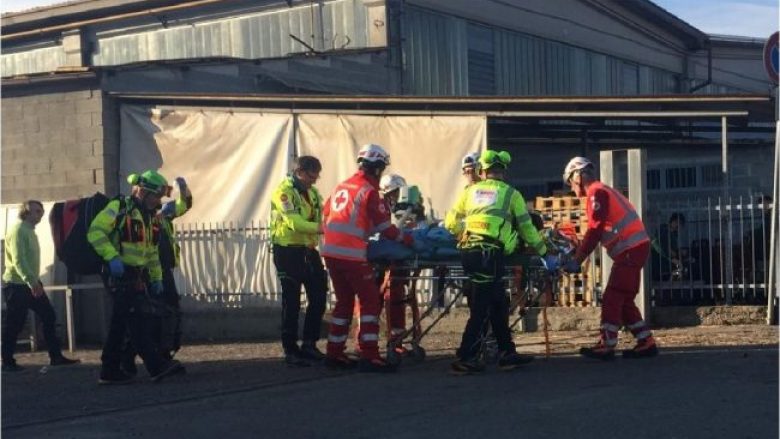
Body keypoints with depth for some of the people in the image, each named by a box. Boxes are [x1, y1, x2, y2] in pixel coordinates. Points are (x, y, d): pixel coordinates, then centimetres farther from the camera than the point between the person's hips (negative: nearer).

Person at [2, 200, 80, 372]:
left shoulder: (31, 231, 18)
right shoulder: (18, 230, -13)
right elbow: (18, 260, -24)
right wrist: (31, 281, -32)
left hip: (31, 284, 10)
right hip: (17, 285, -10)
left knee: (49, 317, 6)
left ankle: (56, 356, 10)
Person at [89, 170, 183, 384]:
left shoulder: (151, 217, 17)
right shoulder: (119, 208, -9)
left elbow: (152, 251, 24)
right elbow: (95, 232, -17)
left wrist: (157, 278, 19)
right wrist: (112, 257, -25)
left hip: (138, 276, 9)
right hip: (119, 274, -9)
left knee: (120, 324, 10)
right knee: (139, 319, -11)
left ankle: (110, 371, 14)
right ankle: (157, 366, -12)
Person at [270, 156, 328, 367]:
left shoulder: (313, 193, 13)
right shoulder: (284, 191, -13)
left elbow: (322, 218, 4)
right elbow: (294, 222, -25)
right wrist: (320, 228, -34)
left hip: (308, 250, 8)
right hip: (288, 252, -7)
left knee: (319, 297, 9)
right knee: (291, 302, -2)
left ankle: (309, 344, 22)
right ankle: (290, 350, 7)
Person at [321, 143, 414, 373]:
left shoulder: (341, 186, 15)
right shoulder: (369, 191, -7)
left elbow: (326, 213, 21)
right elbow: (384, 226, -6)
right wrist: (405, 238, 6)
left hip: (330, 251, 8)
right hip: (351, 255, -8)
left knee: (344, 301, 16)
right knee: (370, 301, -1)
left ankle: (334, 353, 17)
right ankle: (369, 356, -6)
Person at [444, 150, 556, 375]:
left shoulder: (470, 191, 20)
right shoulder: (511, 193, 13)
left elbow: (451, 223, 19)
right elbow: (527, 228, 14)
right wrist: (544, 253, 24)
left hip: (468, 251, 5)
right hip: (490, 253, -5)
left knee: (498, 303, 16)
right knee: (482, 308, -1)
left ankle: (507, 353, 22)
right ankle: (465, 359, -4)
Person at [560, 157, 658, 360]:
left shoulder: (597, 193, -9)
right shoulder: (603, 191, 21)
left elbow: (595, 232, -16)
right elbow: (596, 232, 22)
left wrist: (577, 260, -14)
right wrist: (577, 251, 19)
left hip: (630, 249, -10)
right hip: (636, 248, 10)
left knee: (612, 299, -7)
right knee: (624, 300, 12)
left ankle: (606, 346, -6)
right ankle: (646, 343, 12)